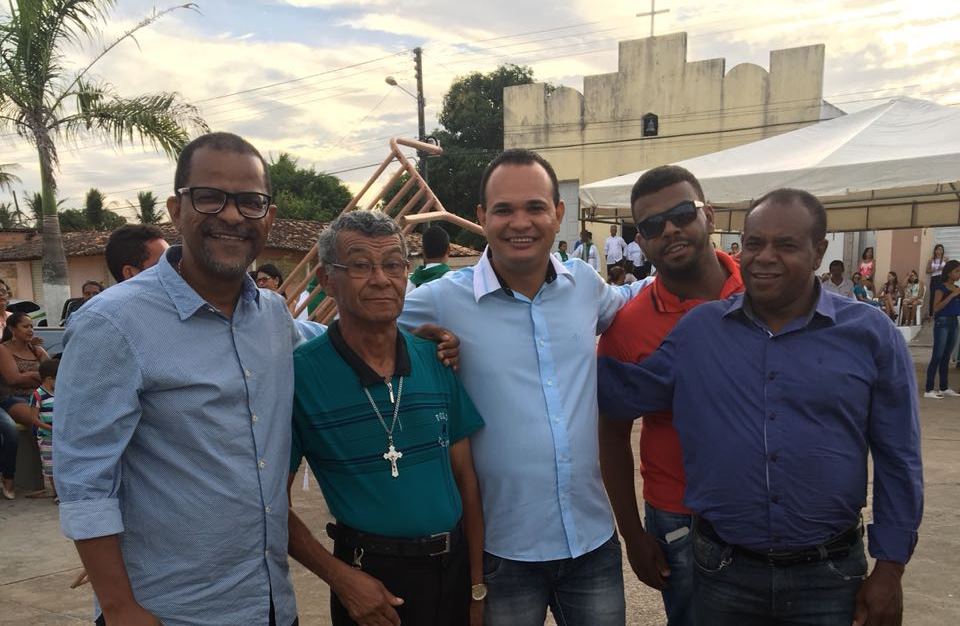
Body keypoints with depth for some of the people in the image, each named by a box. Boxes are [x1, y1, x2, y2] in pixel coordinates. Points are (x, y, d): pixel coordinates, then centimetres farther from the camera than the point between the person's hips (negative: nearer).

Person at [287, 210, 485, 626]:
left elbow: (466, 478, 1)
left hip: (455, 567, 4)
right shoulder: (299, 374, -14)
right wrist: (340, 577, -15)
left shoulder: (437, 360, -3)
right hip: (370, 581, -4)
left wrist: (477, 585, 2)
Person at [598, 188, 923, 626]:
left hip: (829, 575, -1)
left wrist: (889, 568, 1)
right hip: (722, 572, 1)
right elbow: (626, 394, 1)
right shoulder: (696, 330, -1)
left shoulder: (870, 333, -4)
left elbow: (898, 461, 0)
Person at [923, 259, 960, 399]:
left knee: (946, 357, 12)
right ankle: (928, 390, -9)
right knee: (937, 356, -9)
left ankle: (944, 388, 19)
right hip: (942, 322, -7)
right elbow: (936, 308, -17)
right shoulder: (941, 287, -8)